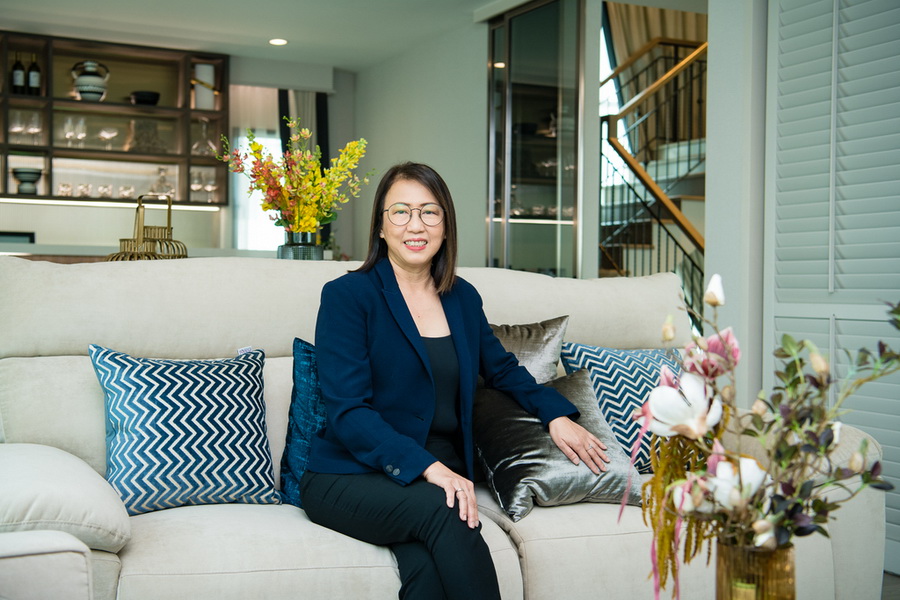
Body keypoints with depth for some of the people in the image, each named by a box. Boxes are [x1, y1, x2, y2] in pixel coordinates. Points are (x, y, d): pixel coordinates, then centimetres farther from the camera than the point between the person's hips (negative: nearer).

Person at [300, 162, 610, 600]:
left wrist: (556, 414, 10)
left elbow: (502, 369, 29)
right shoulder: (346, 296, -4)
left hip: (440, 475, 3)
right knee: (440, 509, -35)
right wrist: (427, 467, -25)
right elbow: (346, 411, -12)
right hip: (350, 478, -3)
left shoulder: (463, 298, 13)